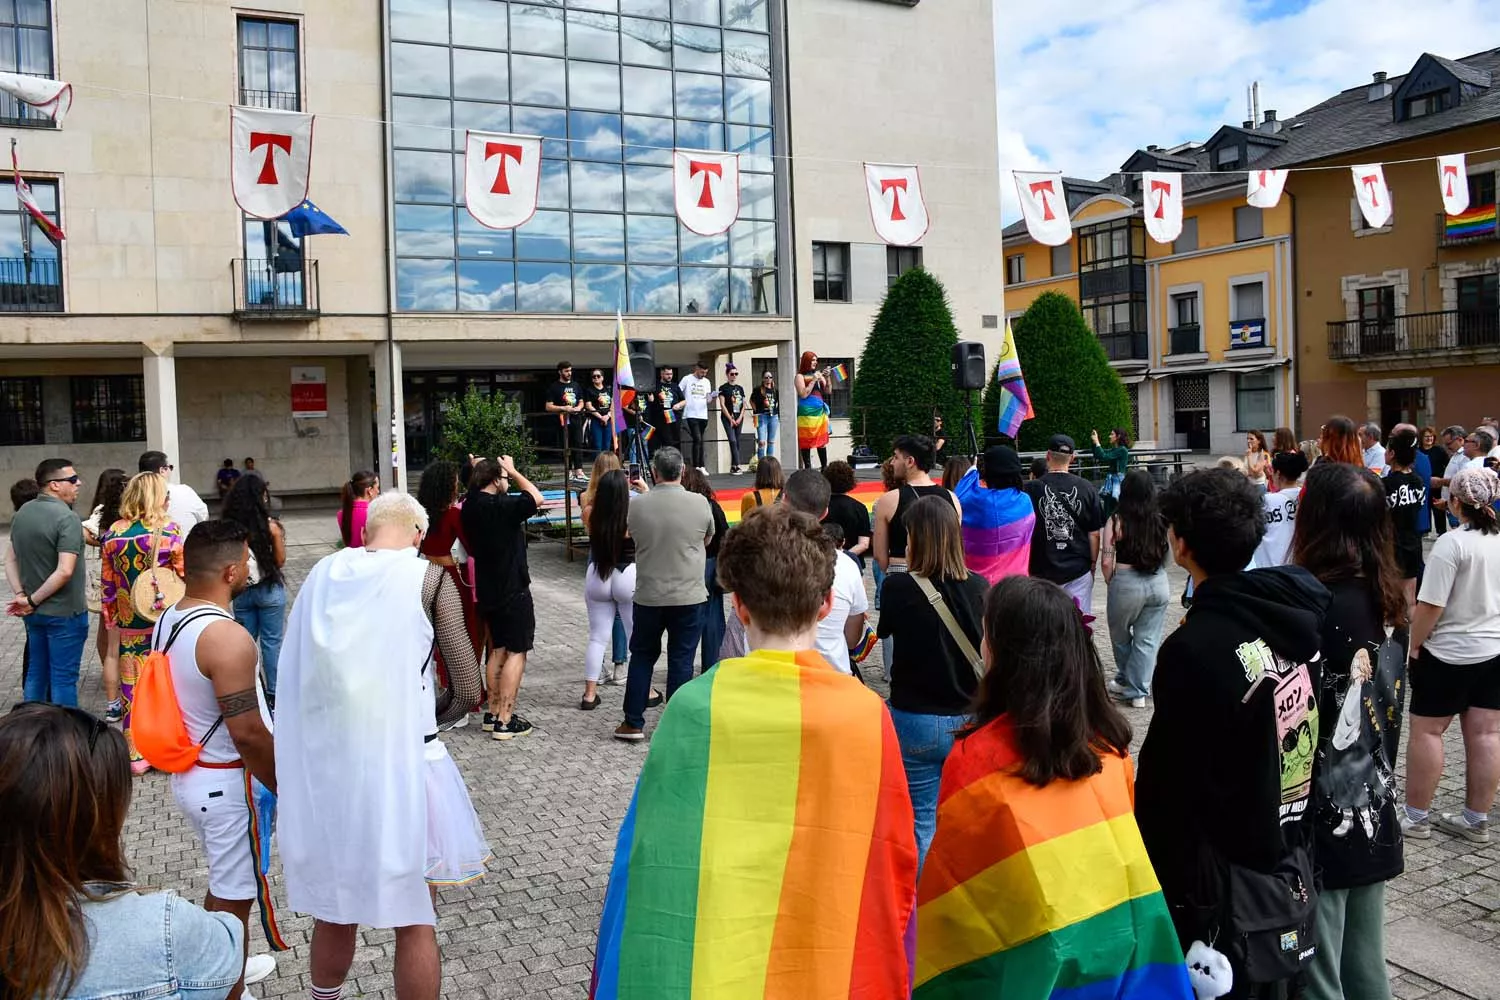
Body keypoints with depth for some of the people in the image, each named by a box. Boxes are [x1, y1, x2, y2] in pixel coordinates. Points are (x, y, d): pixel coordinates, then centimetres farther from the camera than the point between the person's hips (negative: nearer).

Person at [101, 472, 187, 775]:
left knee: (132, 685, 10)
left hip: (128, 623, 3)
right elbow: (184, 575, -8)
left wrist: (110, 618, 18)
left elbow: (107, 582, 7)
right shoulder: (167, 529, -11)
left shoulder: (112, 533, 1)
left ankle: (136, 755, 17)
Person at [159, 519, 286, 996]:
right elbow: (247, 733, -25)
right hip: (228, 783, -9)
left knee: (223, 883, 27)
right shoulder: (228, 637, -26)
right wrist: (286, 787, -13)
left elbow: (176, 704, 12)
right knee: (234, 899, 6)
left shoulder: (168, 621, 2)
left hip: (188, 774, 9)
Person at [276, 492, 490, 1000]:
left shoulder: (324, 572, 3)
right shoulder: (430, 579, -8)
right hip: (401, 763, -4)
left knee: (333, 910, 23)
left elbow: (297, 674, 8)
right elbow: (469, 683, -9)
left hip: (326, 764, 5)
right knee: (415, 920, 11)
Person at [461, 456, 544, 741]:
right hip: (513, 589, -8)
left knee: (497, 650, 18)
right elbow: (536, 497, -10)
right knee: (516, 652, -1)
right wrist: (513, 471, -1)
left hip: (487, 589, 8)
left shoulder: (470, 507, 1)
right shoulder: (502, 506, -21)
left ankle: (493, 713, 23)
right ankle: (505, 720, -2)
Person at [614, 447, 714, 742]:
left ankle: (633, 723, 19)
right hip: (688, 596, -1)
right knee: (681, 660, 7)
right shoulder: (699, 503, -10)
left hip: (648, 596, 1)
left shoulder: (637, 505, -8)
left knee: (642, 656, 15)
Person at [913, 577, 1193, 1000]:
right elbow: (1118, 842, 7)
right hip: (1119, 936, 5)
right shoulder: (1109, 740, -5)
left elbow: (950, 876, -11)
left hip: (1028, 954, -4)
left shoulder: (977, 758, -20)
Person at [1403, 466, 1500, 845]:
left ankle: (1416, 817, 10)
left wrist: (1415, 644, -7)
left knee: (1425, 730, 4)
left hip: (1449, 653, -7)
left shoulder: (1452, 543, -19)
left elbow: (1430, 606, -19)